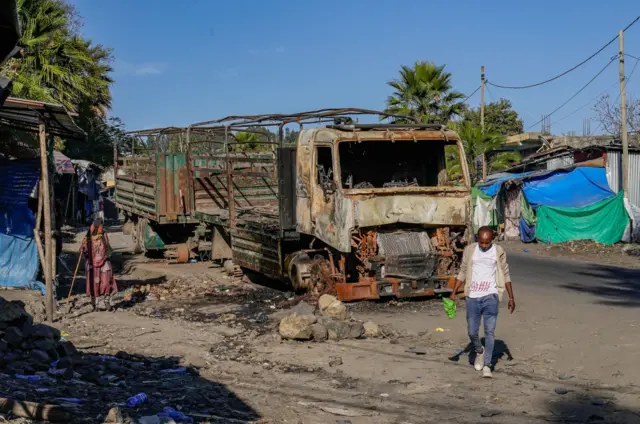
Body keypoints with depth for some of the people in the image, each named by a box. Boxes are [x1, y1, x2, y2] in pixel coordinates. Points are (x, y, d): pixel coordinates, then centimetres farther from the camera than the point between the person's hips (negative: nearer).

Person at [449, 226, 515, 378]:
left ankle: (487, 366, -3)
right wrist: (454, 293, 1)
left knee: (490, 331, -7)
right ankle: (479, 352, 35)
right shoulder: (469, 250, 3)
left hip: (490, 297, -2)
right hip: (472, 297, 2)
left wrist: (511, 298, 5)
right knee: (472, 331, 5)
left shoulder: (499, 252, 1)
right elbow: (462, 273, 9)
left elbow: (505, 275, 7)